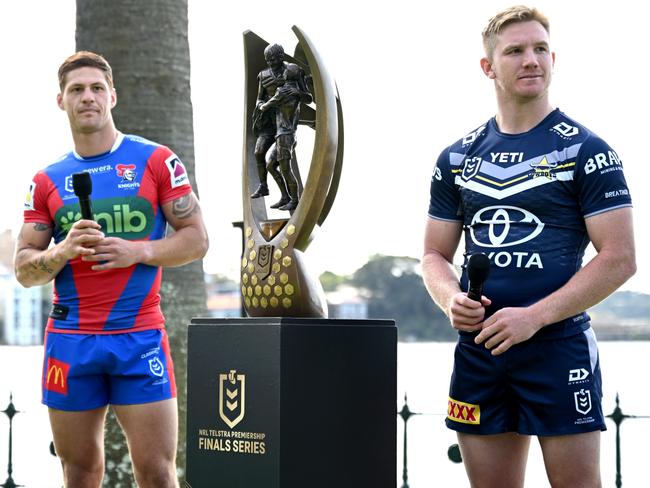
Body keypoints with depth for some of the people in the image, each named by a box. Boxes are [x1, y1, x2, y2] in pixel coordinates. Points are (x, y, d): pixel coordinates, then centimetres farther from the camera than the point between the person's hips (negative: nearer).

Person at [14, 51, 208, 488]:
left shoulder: (156, 161, 4)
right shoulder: (47, 181, 10)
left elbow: (197, 239, 3)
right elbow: (24, 269, 9)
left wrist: (137, 251, -12)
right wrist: (64, 251, -11)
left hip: (140, 337, -2)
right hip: (70, 339, 3)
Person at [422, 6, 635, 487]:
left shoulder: (585, 150, -2)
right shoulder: (457, 158, 11)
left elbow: (619, 258, -9)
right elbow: (435, 255, 16)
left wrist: (533, 317, -16)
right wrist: (452, 299, -7)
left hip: (560, 344, -4)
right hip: (478, 347, 4)